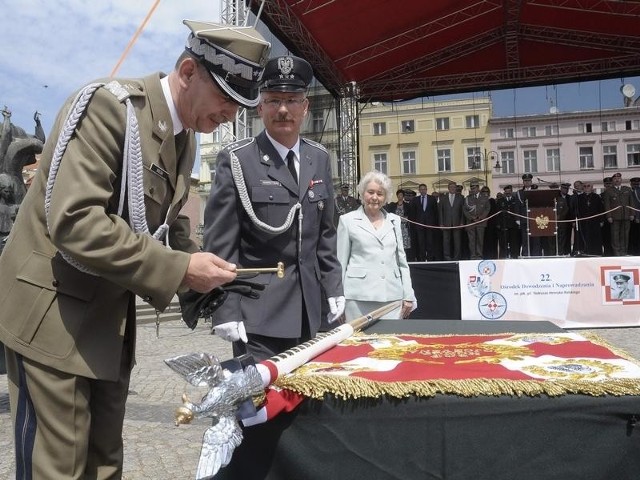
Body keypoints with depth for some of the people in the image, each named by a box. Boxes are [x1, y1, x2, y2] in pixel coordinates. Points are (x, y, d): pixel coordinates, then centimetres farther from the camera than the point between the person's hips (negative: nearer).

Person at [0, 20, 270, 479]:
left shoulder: (185, 136, 6)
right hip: (54, 311, -8)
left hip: (110, 317, 8)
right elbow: (72, 221, -29)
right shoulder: (109, 106, -20)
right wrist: (179, 270, -28)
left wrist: (203, 271, -5)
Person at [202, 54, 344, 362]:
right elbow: (220, 243, -10)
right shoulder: (236, 160, -8)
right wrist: (225, 309, -13)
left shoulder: (319, 158, 8)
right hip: (257, 312, -5)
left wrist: (333, 287, 10)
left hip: (307, 310, 5)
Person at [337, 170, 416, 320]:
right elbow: (340, 263, 5)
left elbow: (402, 261, 16)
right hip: (359, 298, -2)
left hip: (392, 296, 3)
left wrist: (408, 296, 10)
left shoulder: (394, 220, 14)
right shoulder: (348, 220, 5)